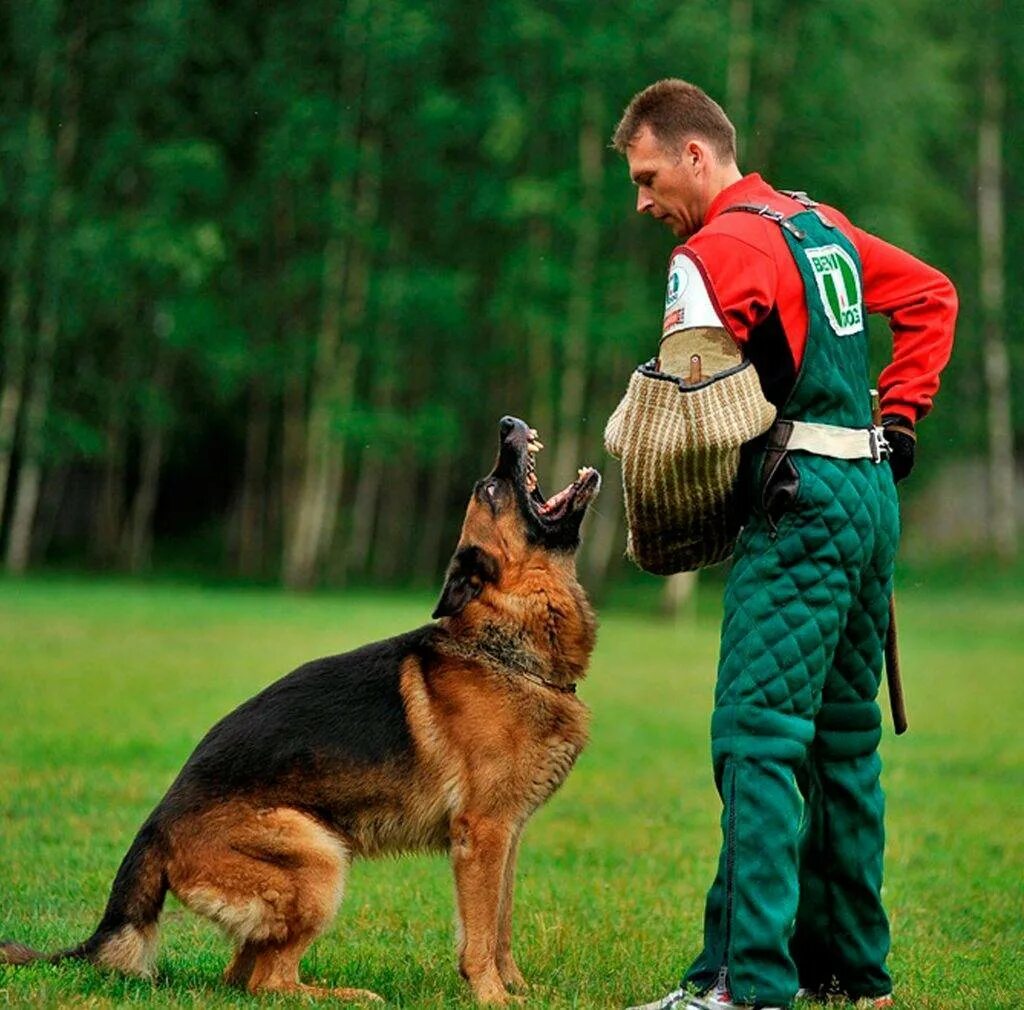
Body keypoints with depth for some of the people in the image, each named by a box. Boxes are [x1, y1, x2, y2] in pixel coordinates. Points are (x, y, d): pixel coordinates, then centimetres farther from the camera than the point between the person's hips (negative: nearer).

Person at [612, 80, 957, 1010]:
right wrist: (900, 417, 21)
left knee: (757, 734, -13)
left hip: (802, 502, -9)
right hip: (873, 491, 10)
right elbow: (932, 293, 27)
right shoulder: (823, 224, 18)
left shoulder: (720, 247, -9)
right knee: (844, 734, 15)